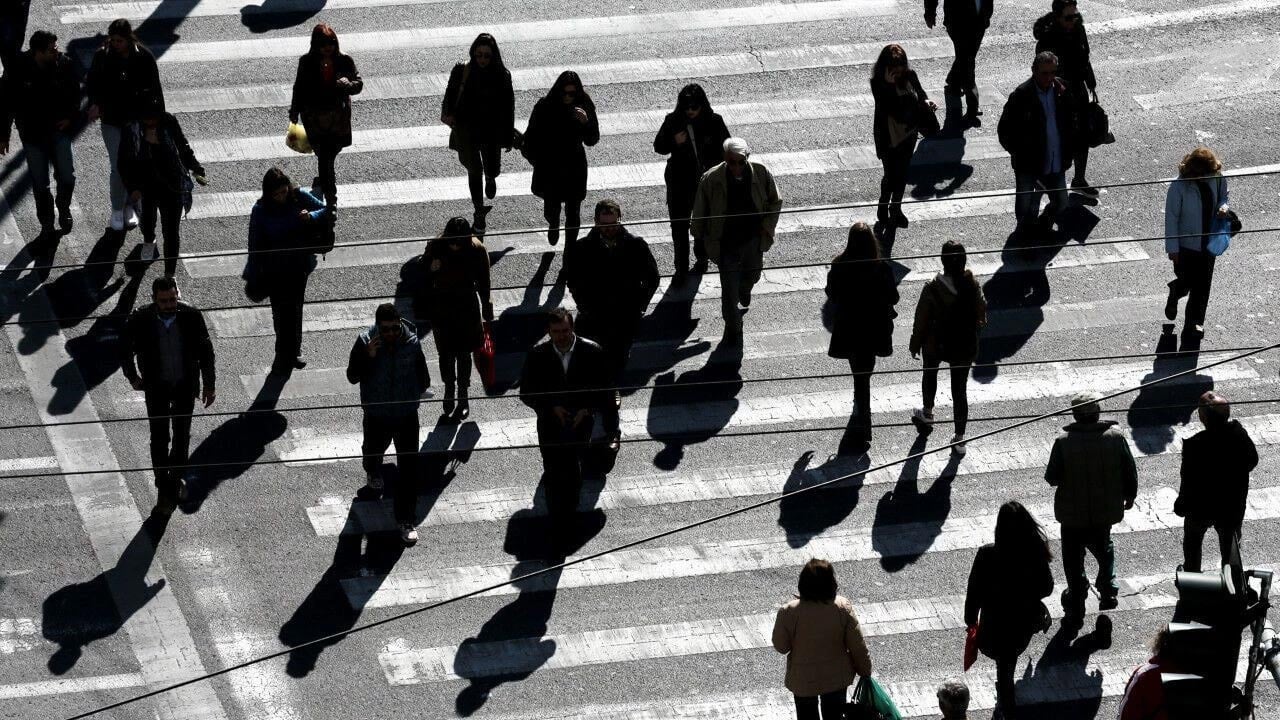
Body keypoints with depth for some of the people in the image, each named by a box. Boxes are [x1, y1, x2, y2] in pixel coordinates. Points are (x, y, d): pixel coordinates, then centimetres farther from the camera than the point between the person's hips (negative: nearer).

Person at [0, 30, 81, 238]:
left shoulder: (65, 65, -14)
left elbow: (75, 93, 6)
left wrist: (71, 117, -7)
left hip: (59, 129, 1)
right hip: (32, 133, -1)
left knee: (67, 176, 1)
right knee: (39, 183, 8)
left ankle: (64, 211, 31)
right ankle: (46, 223, 28)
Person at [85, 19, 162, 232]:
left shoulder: (144, 57, -11)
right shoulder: (102, 56, -9)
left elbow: (154, 90, -2)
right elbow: (92, 83, 2)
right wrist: (94, 103, -18)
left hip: (137, 120, 0)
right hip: (111, 122, 0)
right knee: (118, 167, -4)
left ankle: (130, 207, 28)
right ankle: (117, 209, 14)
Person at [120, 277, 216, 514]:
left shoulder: (192, 316, -18)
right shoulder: (140, 320, -19)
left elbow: (205, 351, -4)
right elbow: (125, 349, 0)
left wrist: (209, 384, 0)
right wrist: (133, 377, 2)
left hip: (186, 385, 1)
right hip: (156, 387, -1)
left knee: (181, 435, 14)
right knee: (159, 438, 3)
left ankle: (176, 476, 38)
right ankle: (164, 489, 16)